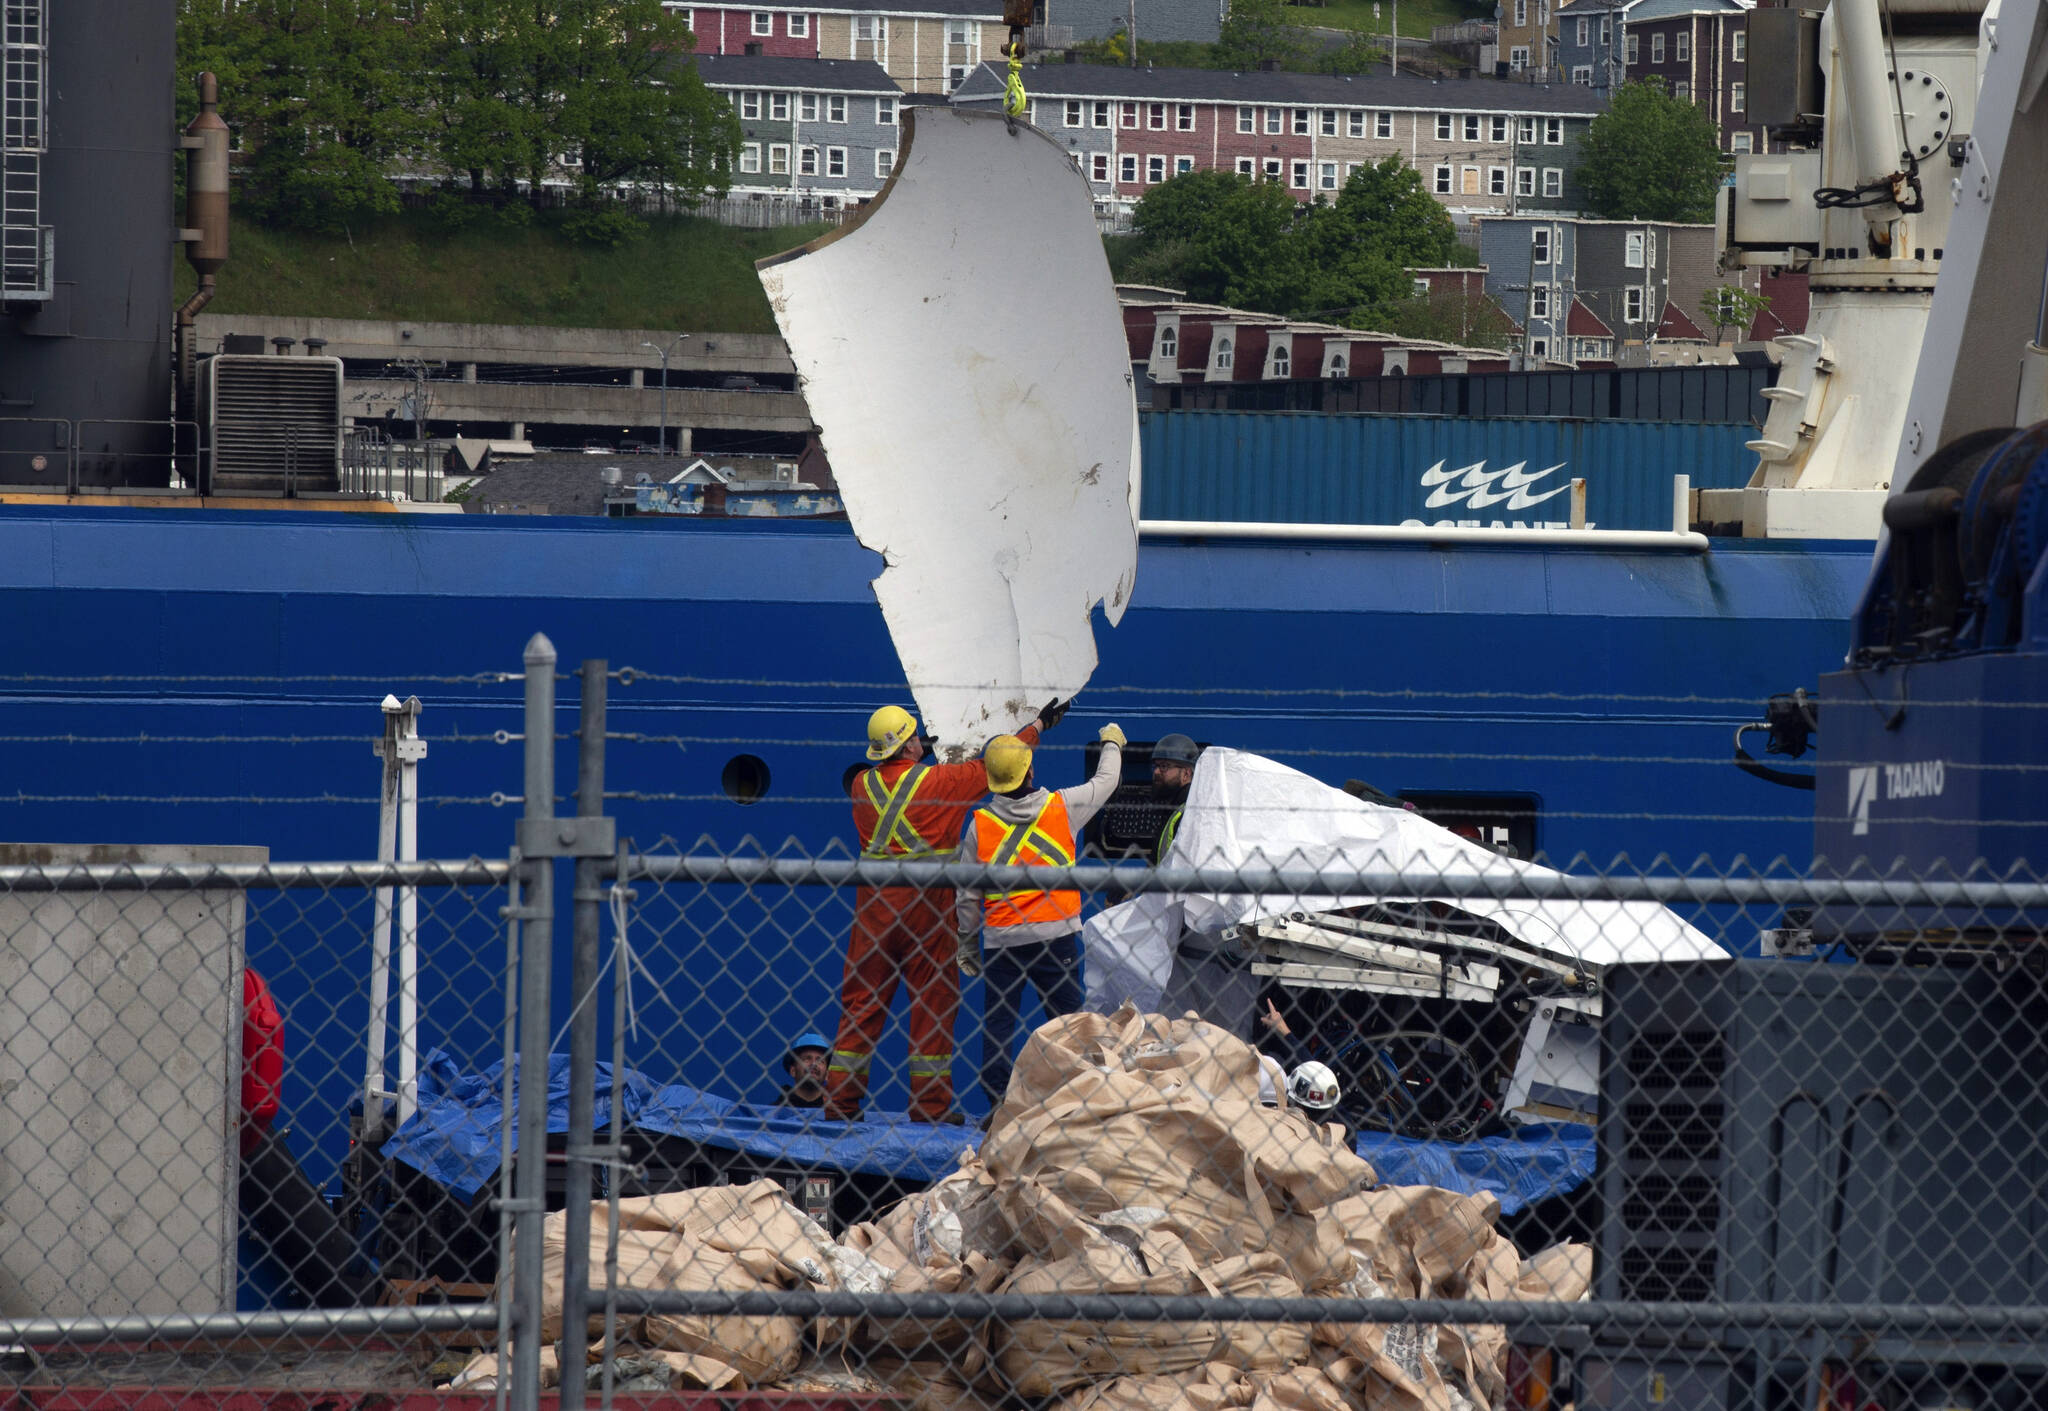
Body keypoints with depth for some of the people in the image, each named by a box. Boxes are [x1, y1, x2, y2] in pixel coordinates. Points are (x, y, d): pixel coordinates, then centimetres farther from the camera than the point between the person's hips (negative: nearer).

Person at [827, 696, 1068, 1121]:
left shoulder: (863, 784, 3)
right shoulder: (938, 781, -8)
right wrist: (1037, 726, 17)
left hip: (874, 904, 4)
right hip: (926, 905, -4)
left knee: (861, 998, 8)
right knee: (934, 1000, 3)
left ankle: (839, 1098, 7)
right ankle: (931, 1104, 4)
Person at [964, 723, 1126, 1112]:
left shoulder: (980, 824, -1)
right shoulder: (1062, 807, -4)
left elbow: (967, 893, 3)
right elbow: (1105, 782, 15)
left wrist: (966, 943, 14)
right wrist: (1112, 744, 35)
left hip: (1000, 938, 1)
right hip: (1055, 934, -1)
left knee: (996, 1022, 5)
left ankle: (998, 1104, 1)